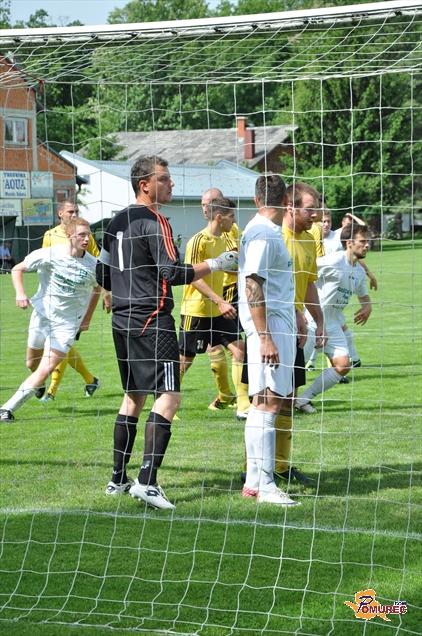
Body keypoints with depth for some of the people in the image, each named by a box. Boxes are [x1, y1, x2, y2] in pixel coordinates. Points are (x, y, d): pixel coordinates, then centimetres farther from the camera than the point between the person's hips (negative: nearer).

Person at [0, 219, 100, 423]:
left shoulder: (93, 265, -9)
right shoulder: (50, 255, -14)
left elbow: (97, 289, 13)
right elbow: (17, 269, -3)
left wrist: (87, 318, 14)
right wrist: (20, 293, -21)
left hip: (67, 323, -1)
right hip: (42, 314, 1)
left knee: (46, 370, -15)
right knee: (32, 365, 15)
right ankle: (39, 385, 52)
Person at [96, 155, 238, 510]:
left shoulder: (118, 222, 14)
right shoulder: (154, 222, -12)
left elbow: (103, 275, 19)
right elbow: (173, 272, -18)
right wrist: (215, 265, -10)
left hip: (123, 319, 9)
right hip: (152, 321, -9)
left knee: (133, 397, 17)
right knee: (168, 397, -11)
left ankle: (118, 479, 19)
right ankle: (147, 481, -20)